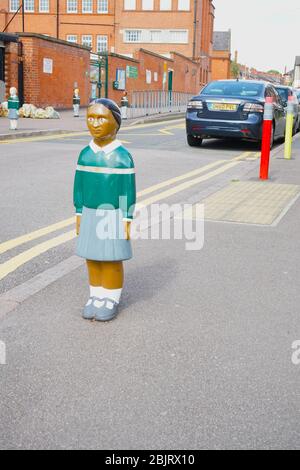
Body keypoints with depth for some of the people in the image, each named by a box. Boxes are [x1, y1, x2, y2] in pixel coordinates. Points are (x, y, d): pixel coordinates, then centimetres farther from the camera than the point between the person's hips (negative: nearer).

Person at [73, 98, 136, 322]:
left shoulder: (122, 156, -11)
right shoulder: (85, 154, 2)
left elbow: (129, 190, -9)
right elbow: (79, 186, 8)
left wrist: (127, 220, -10)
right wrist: (79, 215, 7)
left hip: (113, 215, -4)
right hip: (90, 214, 4)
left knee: (112, 259, 4)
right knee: (92, 258, 11)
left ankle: (112, 300, 19)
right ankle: (96, 297, 25)